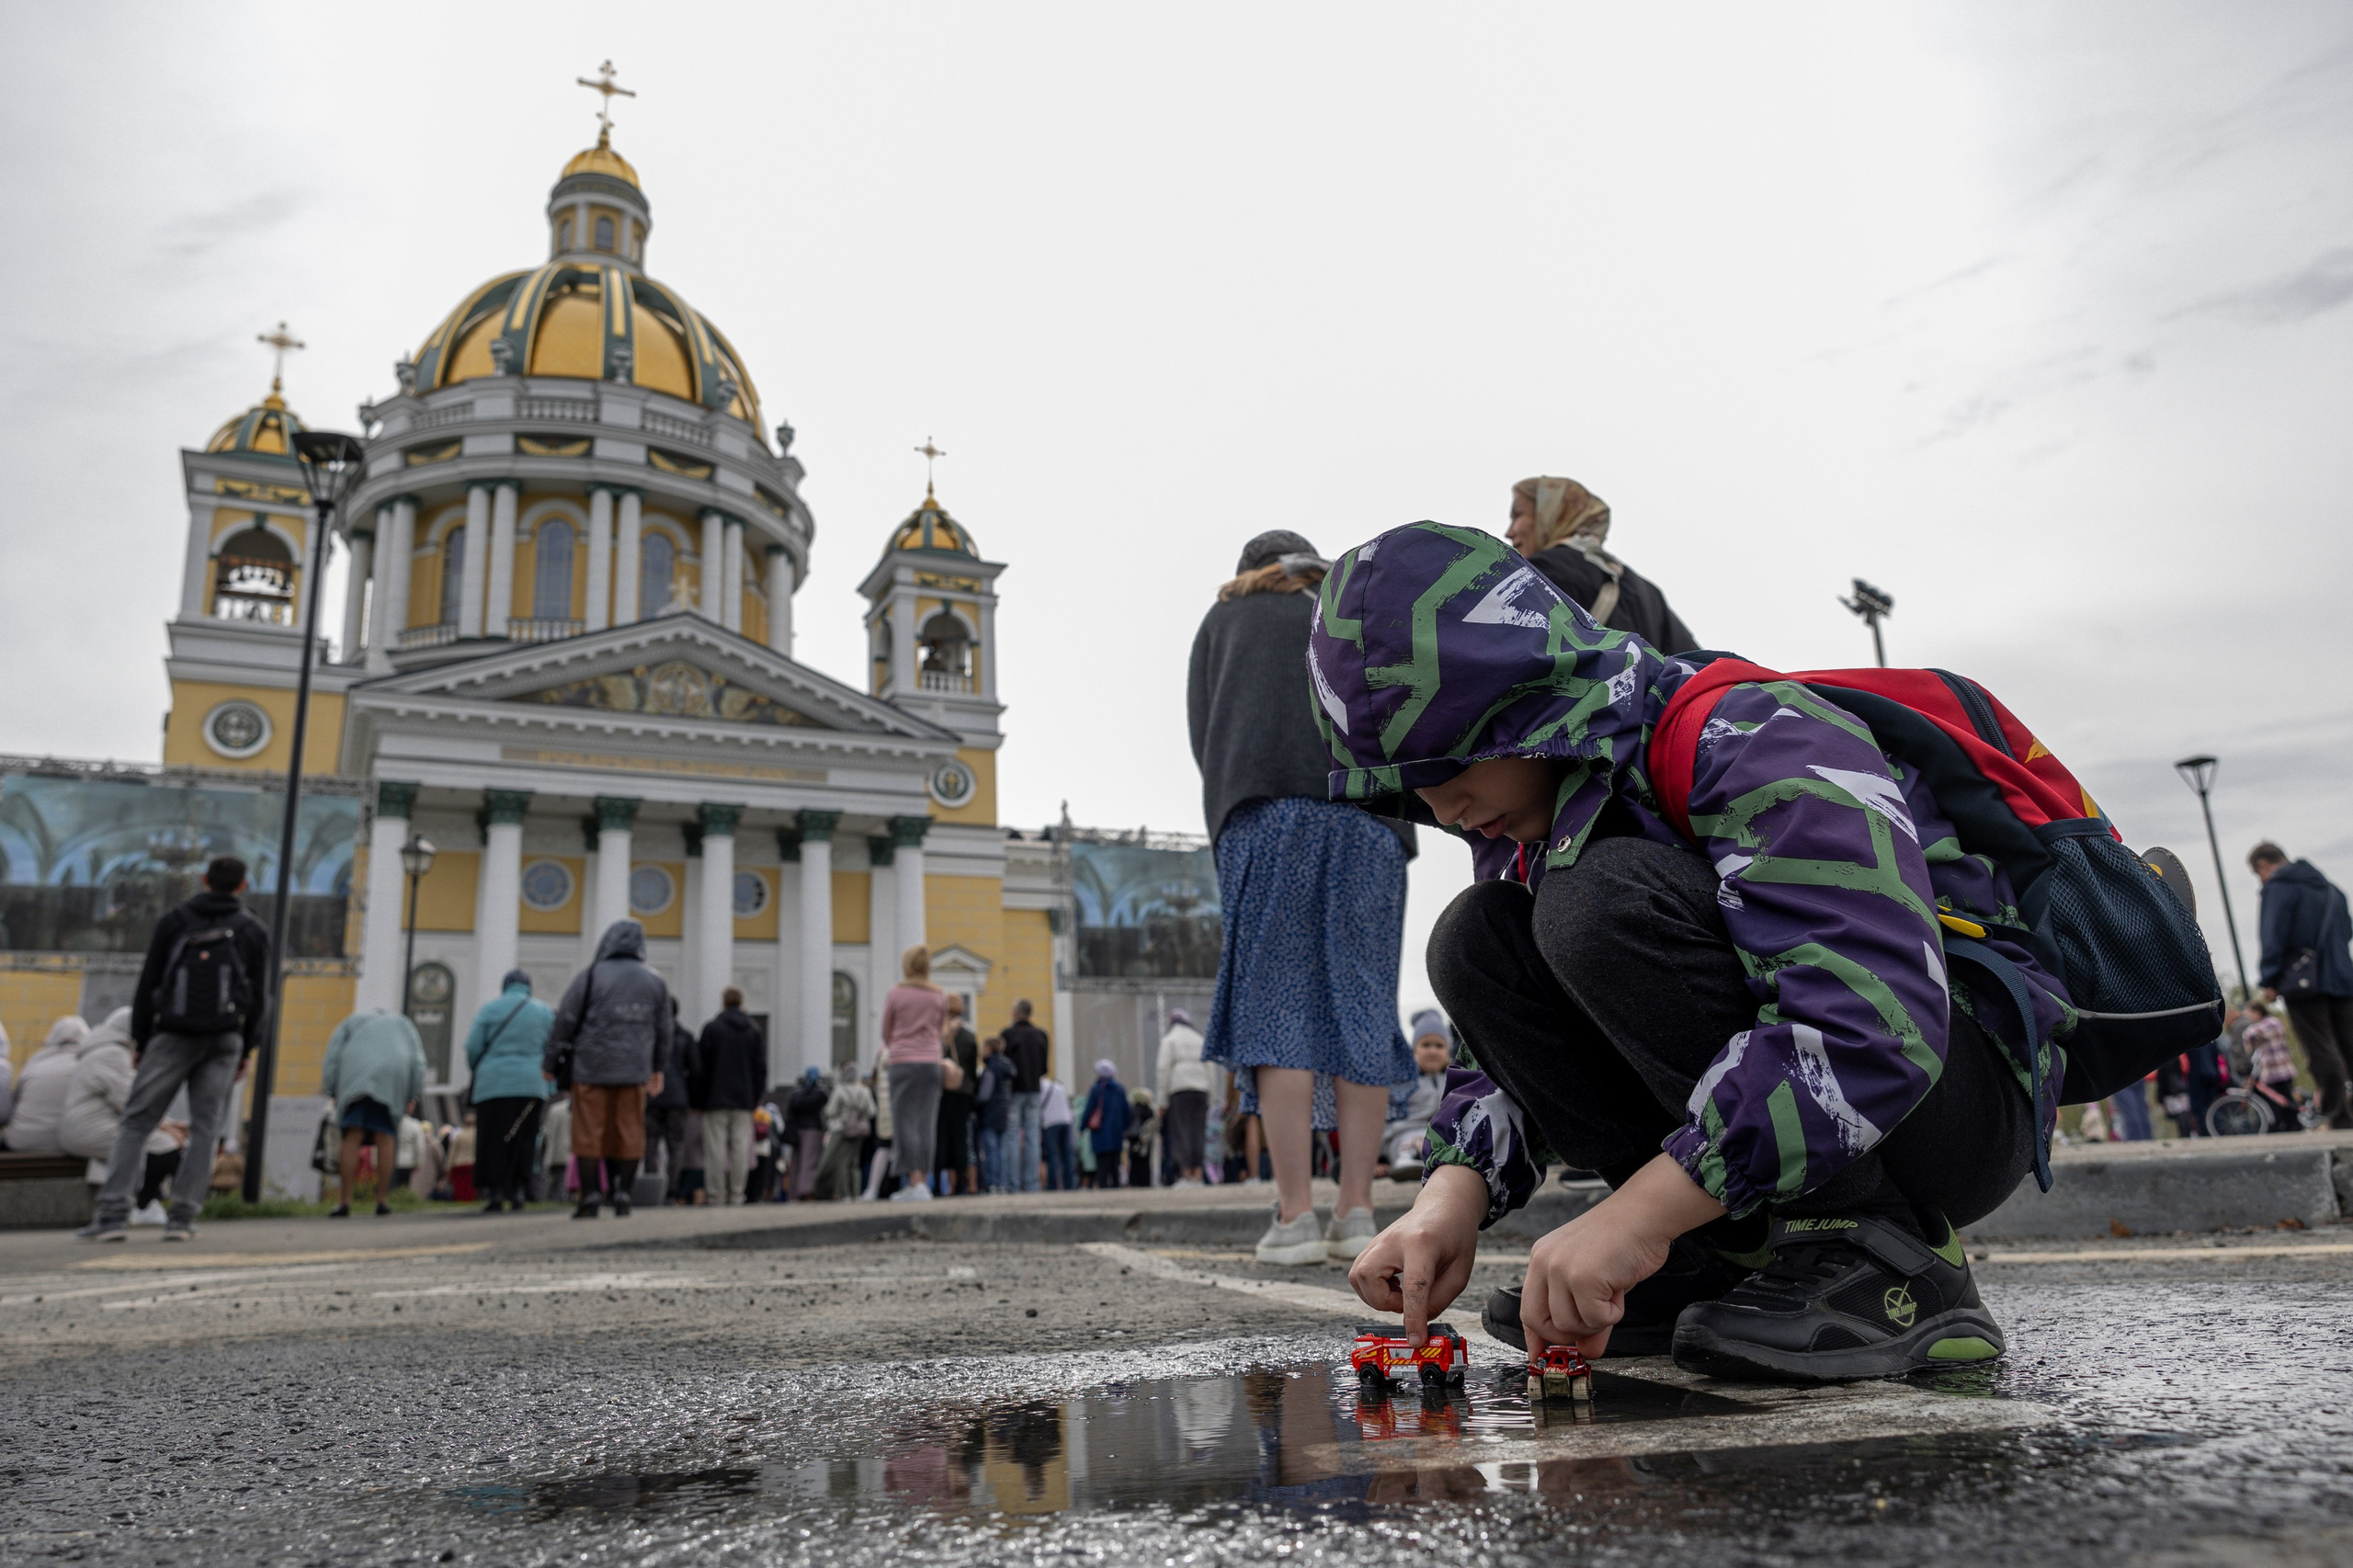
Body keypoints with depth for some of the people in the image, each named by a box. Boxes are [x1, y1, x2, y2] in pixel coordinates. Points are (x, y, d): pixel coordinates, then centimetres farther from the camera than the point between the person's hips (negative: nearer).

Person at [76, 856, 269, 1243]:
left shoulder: (173, 923, 6)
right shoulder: (252, 932, 7)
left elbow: (149, 985, 3)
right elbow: (258, 997, 6)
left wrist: (140, 1041, 10)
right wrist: (245, 1052, 12)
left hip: (173, 1036, -1)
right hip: (224, 1040, 1)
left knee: (136, 1123, 4)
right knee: (205, 1129, 4)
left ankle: (111, 1214, -4)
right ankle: (182, 1217, -2)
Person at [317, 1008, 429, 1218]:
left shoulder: (352, 1021, 29)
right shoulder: (401, 1022, 30)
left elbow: (333, 1053, 13)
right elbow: (417, 1058, 16)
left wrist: (331, 1091, 8)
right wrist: (414, 1095, 11)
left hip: (356, 1077, -1)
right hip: (392, 1078, 1)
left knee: (353, 1137, -5)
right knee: (385, 1137, 3)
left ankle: (345, 1202, -12)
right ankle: (382, 1200, -1)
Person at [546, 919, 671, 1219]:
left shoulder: (590, 977, -5)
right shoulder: (655, 981, 8)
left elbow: (565, 1023, -3)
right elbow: (663, 1029, 13)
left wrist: (551, 1064, 7)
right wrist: (657, 1069, 24)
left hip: (592, 1069, -3)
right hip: (635, 1071, 3)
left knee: (588, 1133, 2)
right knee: (629, 1132, 7)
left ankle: (590, 1198, 2)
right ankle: (623, 1196, 7)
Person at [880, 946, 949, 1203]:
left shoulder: (896, 993, -2)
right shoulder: (940, 996, 7)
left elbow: (886, 1031, 8)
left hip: (903, 1061, -3)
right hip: (931, 1060, 4)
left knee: (904, 1121, -2)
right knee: (926, 1122, 7)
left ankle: (914, 1182, -10)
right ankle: (924, 1180, 7)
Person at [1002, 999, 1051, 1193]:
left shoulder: (1009, 1033, -8)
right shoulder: (1041, 1035, 7)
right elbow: (1046, 1067, 8)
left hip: (1014, 1090, -4)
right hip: (1035, 1090, 4)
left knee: (1012, 1137, -1)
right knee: (1032, 1137, 5)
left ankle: (1014, 1184, -4)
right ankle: (1031, 1183, 3)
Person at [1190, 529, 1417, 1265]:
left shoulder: (1225, 618, 23)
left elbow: (1205, 734, 13)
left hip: (1266, 812, -2)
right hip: (1367, 820, 2)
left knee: (1277, 1007, -5)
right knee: (1361, 1007, 2)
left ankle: (1296, 1215, -10)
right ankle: (1356, 1212, -1)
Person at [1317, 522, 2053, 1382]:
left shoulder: (1752, 743, -23)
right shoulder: (1530, 816, 3)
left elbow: (1878, 1021, -36)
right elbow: (1523, 1040, 7)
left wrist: (1636, 1211, -37)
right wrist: (1455, 1189, -13)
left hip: (1961, 1095, -7)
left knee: (1606, 899, -28)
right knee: (1476, 941, -6)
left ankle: (1889, 1269, -18)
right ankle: (1734, 1254, -6)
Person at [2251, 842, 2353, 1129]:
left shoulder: (2277, 886, -3)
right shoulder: (2329, 887, 23)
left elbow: (2274, 936, -10)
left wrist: (2269, 980, -9)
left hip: (2303, 979, -8)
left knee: (2321, 1049, -8)